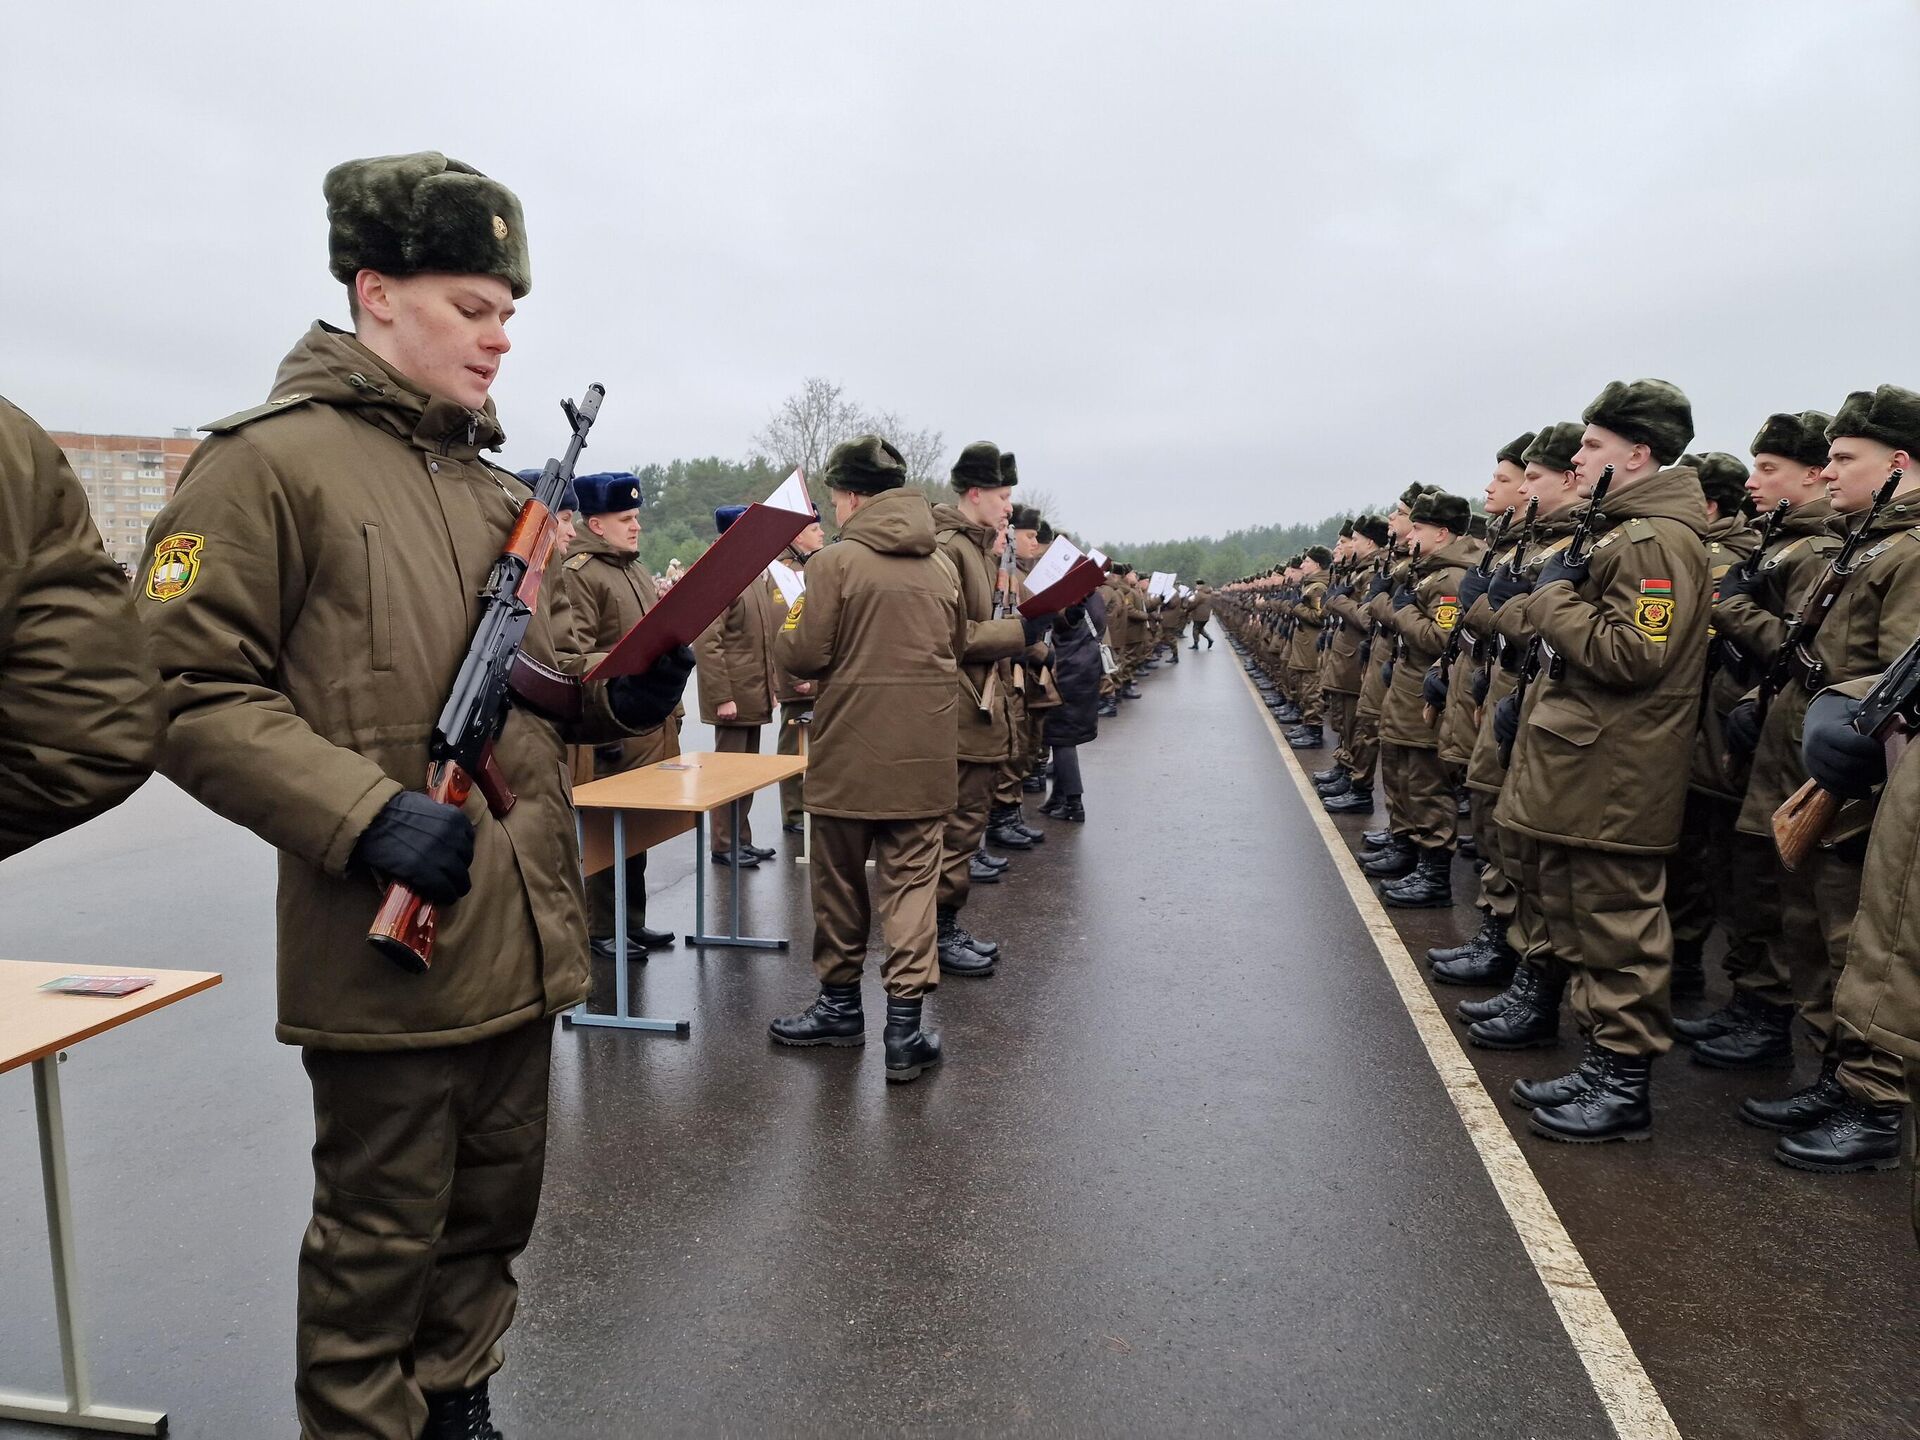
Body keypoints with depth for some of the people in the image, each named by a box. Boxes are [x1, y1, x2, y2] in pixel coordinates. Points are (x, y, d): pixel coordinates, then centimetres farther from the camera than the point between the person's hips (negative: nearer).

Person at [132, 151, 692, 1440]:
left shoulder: (500, 491, 15)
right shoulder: (271, 460, -8)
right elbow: (188, 692, -13)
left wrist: (630, 691, 0)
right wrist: (366, 816, -23)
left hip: (524, 941, 7)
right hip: (390, 951, -7)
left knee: (491, 1215, 21)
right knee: (382, 1240, 9)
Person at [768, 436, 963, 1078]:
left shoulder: (836, 561, -9)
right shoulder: (940, 566, 7)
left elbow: (803, 655, -12)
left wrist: (790, 619, 8)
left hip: (849, 754, -4)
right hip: (925, 756, 4)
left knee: (840, 882, 13)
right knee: (911, 883, 6)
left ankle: (841, 1004, 28)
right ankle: (905, 1027, 3)